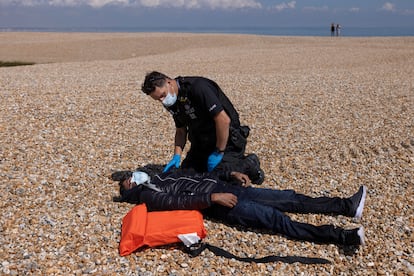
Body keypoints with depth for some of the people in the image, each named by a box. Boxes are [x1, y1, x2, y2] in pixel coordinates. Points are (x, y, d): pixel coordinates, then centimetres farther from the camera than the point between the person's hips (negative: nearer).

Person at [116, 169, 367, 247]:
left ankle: (347, 206, -1)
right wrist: (213, 198, -27)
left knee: (289, 198, -1)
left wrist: (231, 173, 17)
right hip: (218, 205, -8)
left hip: (224, 188, 8)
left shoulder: (164, 175, 26)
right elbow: (178, 201, -17)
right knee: (276, 219, -21)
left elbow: (200, 174, 27)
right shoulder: (147, 195, 1)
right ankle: (341, 236, -26)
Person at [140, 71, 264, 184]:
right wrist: (177, 155, -5)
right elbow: (181, 130, 11)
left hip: (227, 140, -8)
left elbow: (224, 120, -29)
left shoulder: (197, 87, -27)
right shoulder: (173, 103, 0)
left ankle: (249, 164, 9)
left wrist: (218, 152, -22)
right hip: (201, 143, 9)